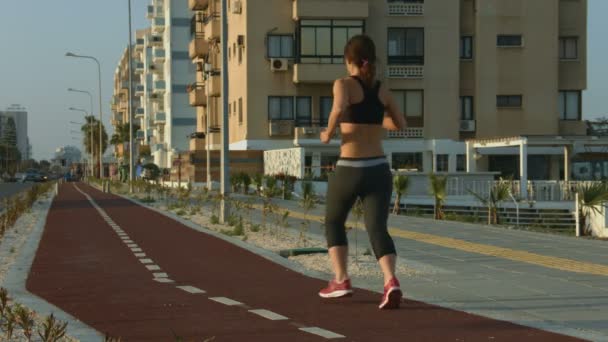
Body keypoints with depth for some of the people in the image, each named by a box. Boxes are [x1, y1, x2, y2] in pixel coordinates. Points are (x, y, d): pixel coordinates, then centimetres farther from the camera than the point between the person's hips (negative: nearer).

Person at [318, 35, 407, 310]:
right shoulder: (382, 89, 10)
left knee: (333, 222, 21)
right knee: (378, 230, -4)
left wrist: (329, 132, -11)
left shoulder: (344, 84, -6)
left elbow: (339, 107, -29)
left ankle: (341, 280, 14)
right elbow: (399, 124, 22)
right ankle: (391, 282, -28)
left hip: (349, 171, -3)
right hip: (379, 170, 3)